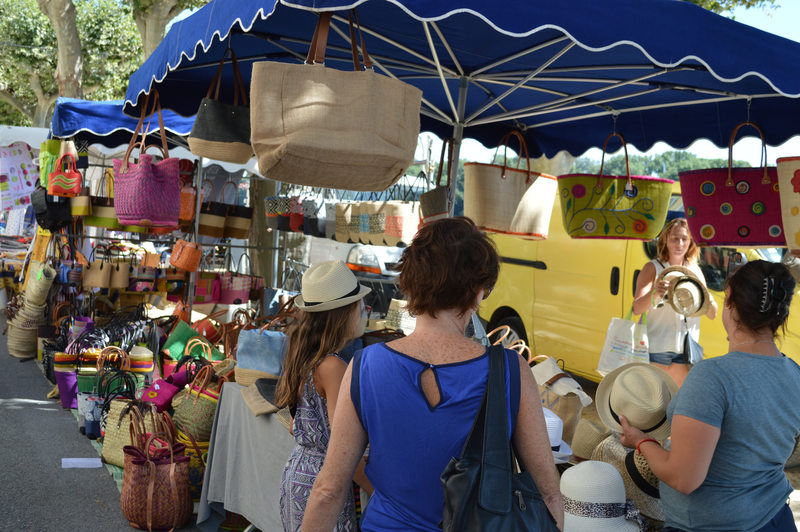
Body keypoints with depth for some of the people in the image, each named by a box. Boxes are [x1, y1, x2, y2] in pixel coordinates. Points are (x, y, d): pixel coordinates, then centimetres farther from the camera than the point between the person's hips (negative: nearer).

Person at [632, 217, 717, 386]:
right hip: (656, 346, -4)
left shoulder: (695, 271, 10)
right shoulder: (653, 268, -3)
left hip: (685, 350, 4)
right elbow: (636, 308, -16)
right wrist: (654, 293, -37)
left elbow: (712, 315, 8)